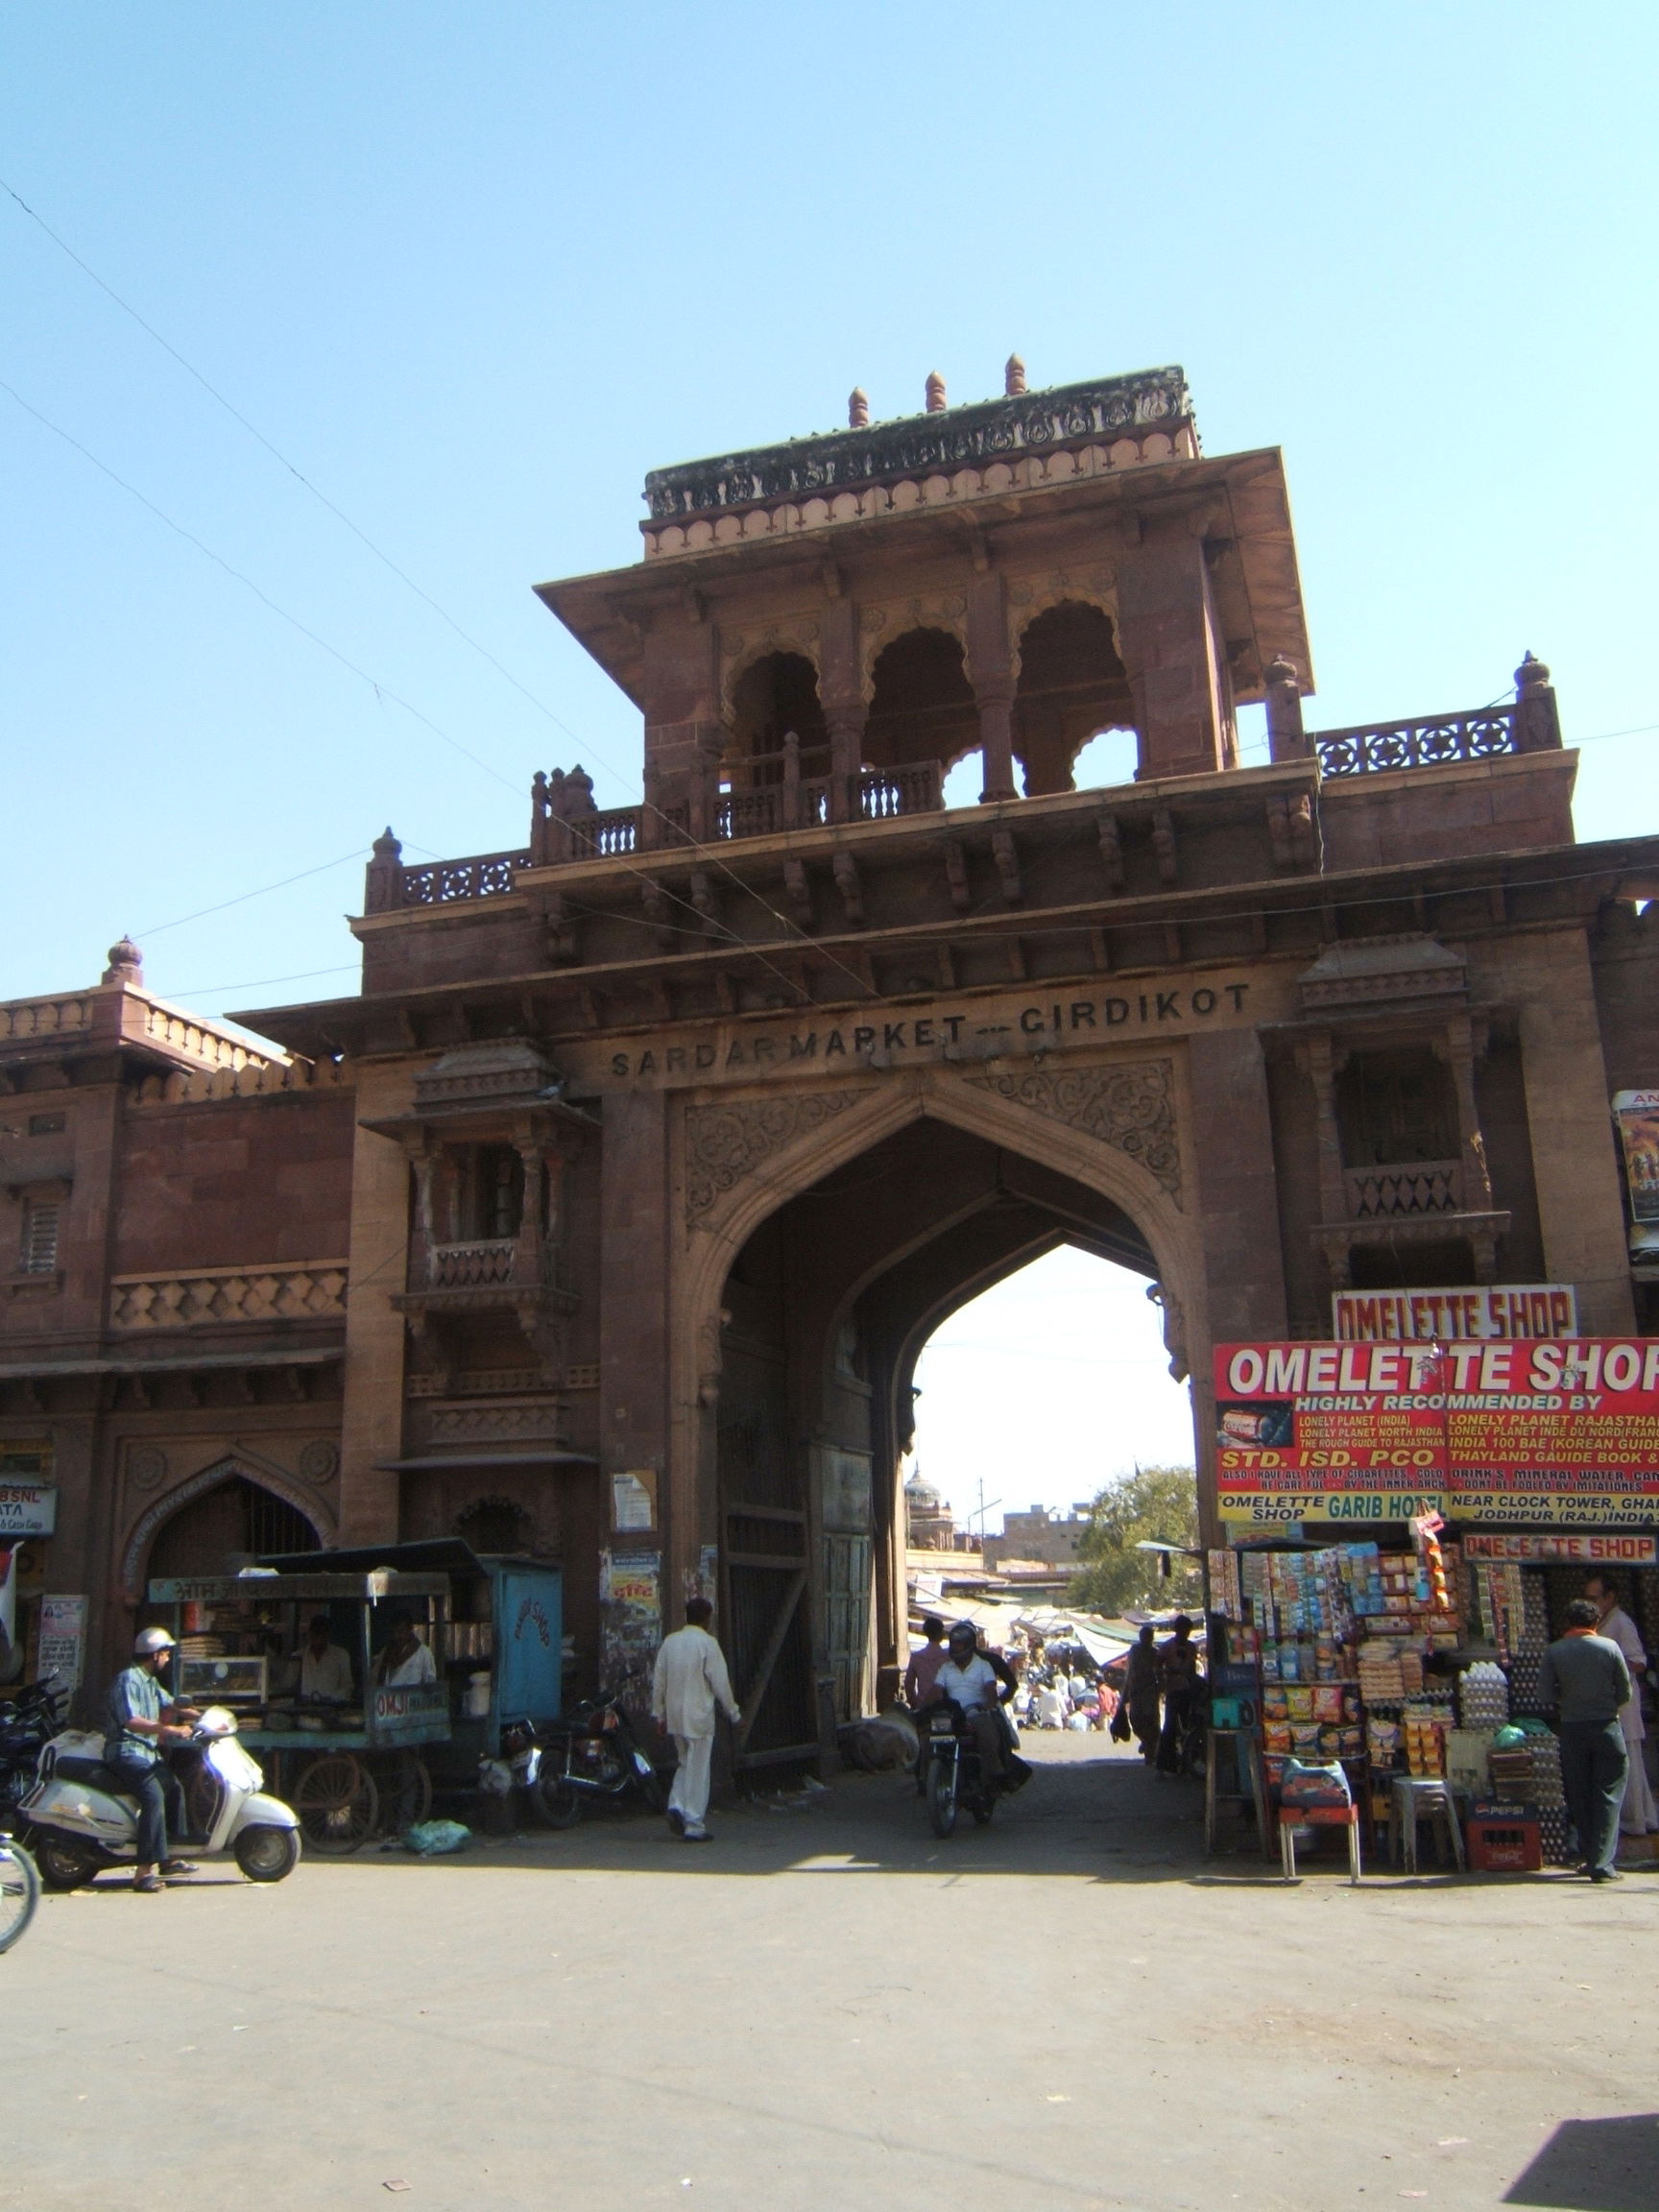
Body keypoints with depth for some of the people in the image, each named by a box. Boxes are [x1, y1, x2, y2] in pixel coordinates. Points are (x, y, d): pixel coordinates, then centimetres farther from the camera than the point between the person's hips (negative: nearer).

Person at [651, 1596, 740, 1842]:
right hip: (699, 1715, -5)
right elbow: (720, 1682, -11)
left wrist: (659, 1713, 17)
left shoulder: (669, 1642, 5)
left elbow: (658, 1681, 8)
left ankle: (677, 1805, 1)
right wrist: (733, 1713, 0)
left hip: (675, 1715, 5)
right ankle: (694, 1827, 6)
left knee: (686, 1763, 21)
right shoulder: (707, 1644, -12)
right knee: (698, 1770, 2)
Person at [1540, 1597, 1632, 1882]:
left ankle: (1591, 1857, 18)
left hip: (1572, 1729, 1)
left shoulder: (1554, 1652, -3)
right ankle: (1602, 1863, -3)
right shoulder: (1609, 1647, -4)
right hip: (1606, 1727, -1)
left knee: (1579, 1797, 11)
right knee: (1608, 1795, 3)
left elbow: (1548, 1694, -4)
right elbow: (1625, 1691, 0)